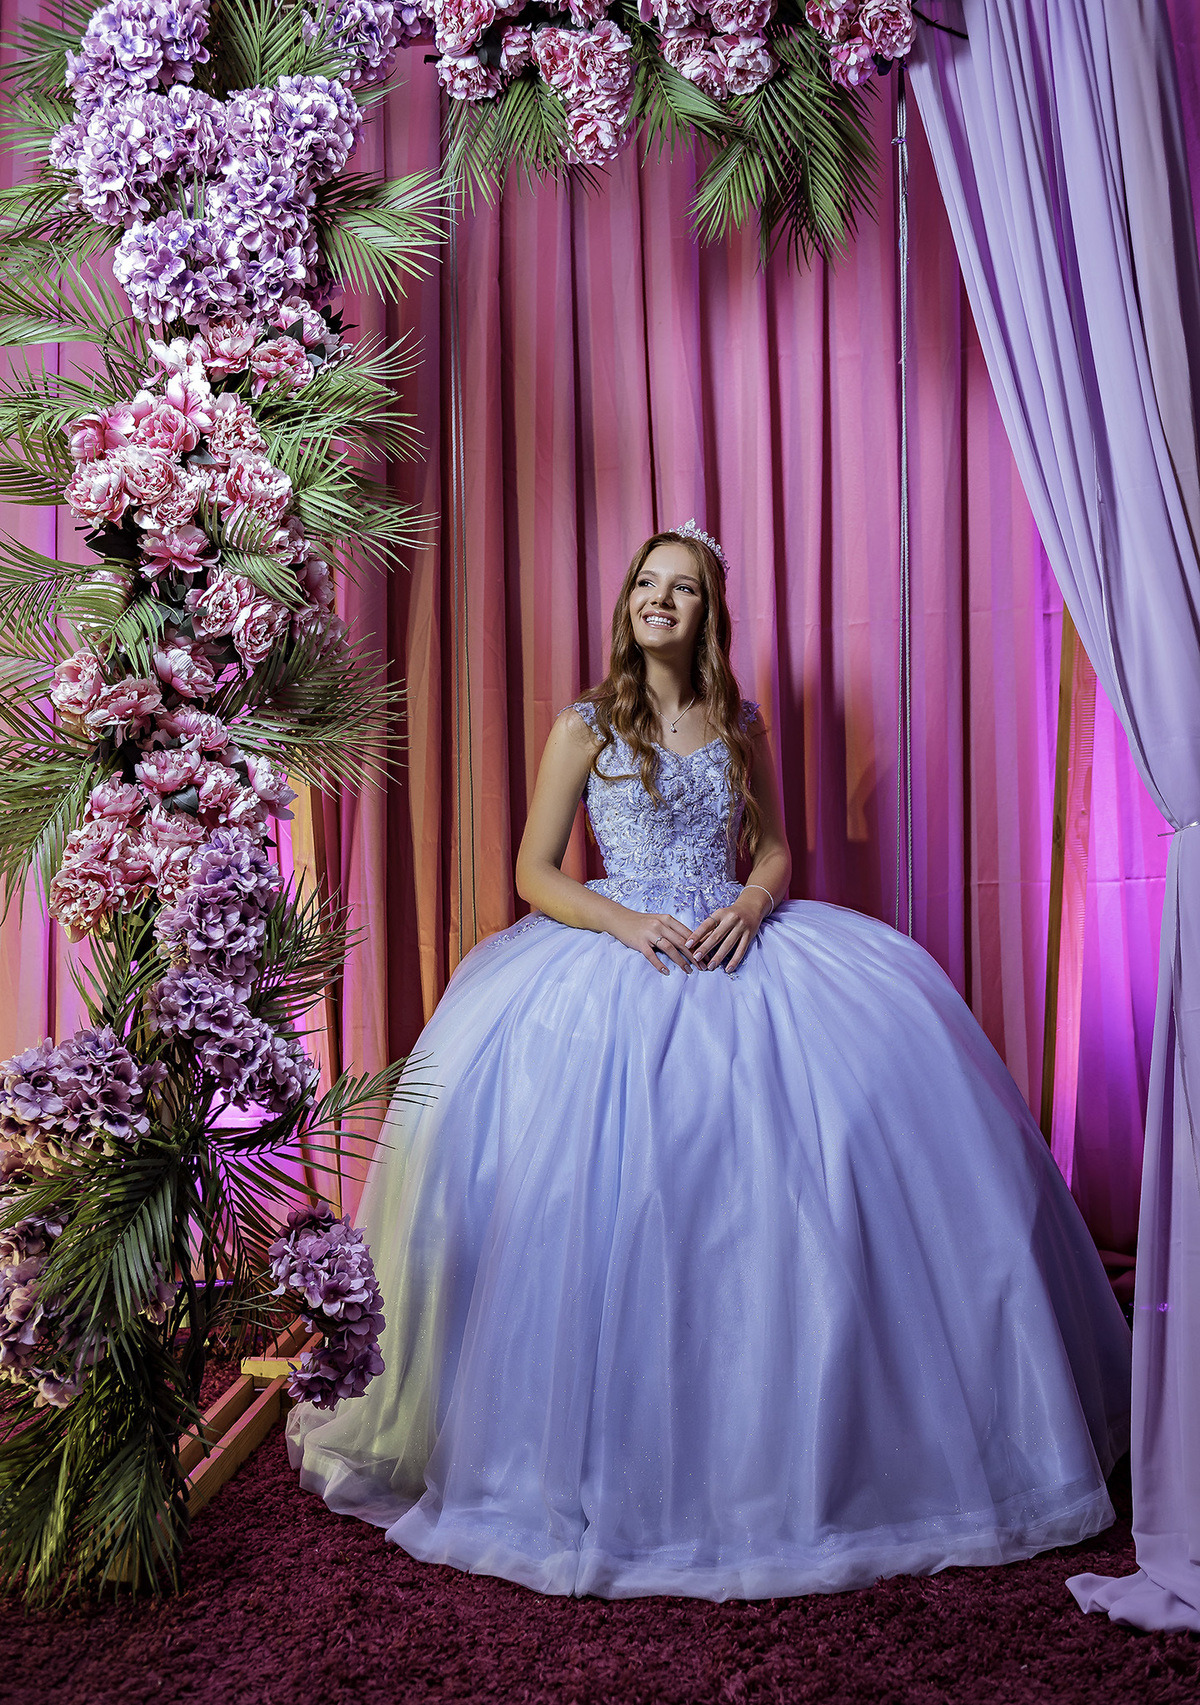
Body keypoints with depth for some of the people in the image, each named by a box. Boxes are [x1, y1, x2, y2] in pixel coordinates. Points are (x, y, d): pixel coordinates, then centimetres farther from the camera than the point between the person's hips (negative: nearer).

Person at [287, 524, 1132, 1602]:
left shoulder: (741, 728, 15)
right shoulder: (585, 726, 5)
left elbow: (775, 848, 17)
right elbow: (535, 873, 3)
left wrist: (750, 906, -5)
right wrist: (625, 921, -14)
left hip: (738, 944, 3)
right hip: (619, 952, -3)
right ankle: (617, 1462, -7)